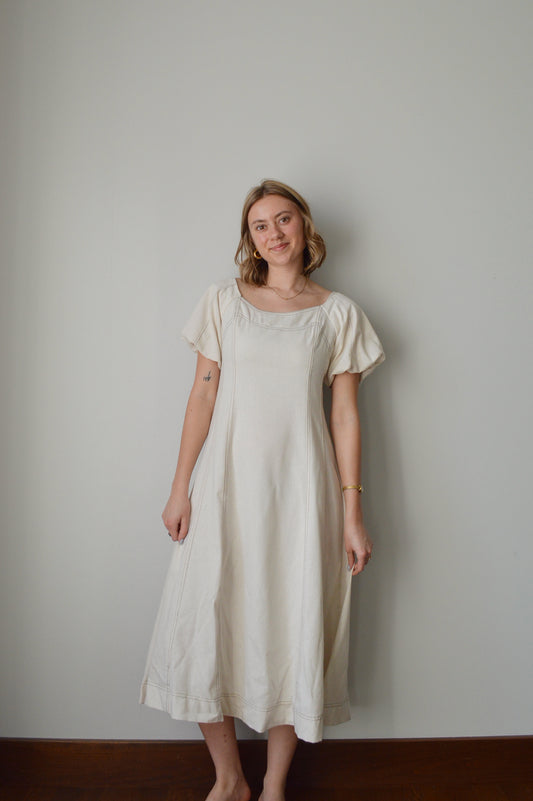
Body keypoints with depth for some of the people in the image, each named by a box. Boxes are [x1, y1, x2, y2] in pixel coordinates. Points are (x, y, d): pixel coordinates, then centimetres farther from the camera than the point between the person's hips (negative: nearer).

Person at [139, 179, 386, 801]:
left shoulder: (338, 313, 5)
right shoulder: (224, 300, 6)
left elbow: (345, 414, 3)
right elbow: (202, 395, 5)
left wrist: (351, 512, -1)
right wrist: (181, 486, 1)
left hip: (300, 488, 0)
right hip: (228, 483, 1)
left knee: (293, 633, 6)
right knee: (205, 628, 3)